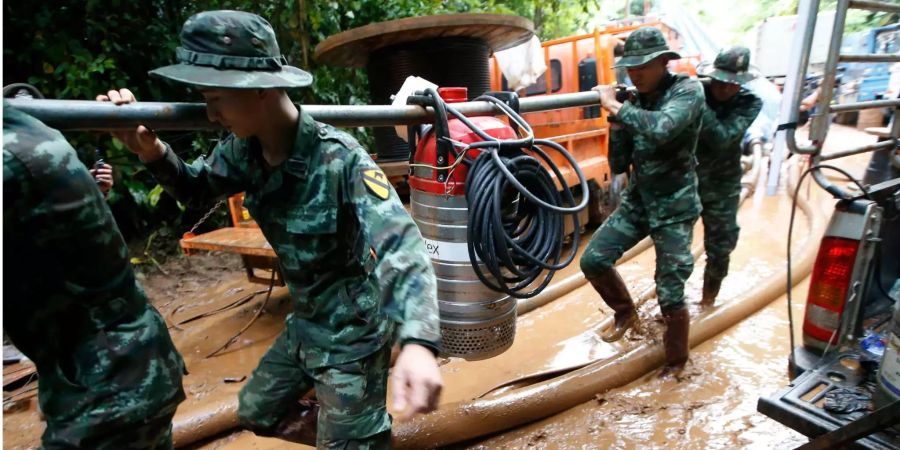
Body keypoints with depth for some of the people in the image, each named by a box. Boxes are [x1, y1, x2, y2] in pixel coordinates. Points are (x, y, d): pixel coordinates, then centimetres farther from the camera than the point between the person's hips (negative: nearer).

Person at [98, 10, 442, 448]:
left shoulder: (339, 159, -30)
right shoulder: (245, 149, -7)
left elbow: (399, 246, -40)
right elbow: (196, 188, 11)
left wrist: (417, 342, -57)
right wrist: (150, 151, -12)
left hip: (353, 331, -8)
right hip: (303, 324, 8)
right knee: (257, 412, 24)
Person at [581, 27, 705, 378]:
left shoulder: (687, 90, -12)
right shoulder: (636, 101, 4)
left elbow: (661, 129, -35)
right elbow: (618, 165, 0)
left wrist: (616, 106, -23)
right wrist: (617, 120, -11)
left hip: (674, 209, -5)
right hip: (636, 202, 6)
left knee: (670, 297, -1)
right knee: (593, 260, -3)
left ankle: (676, 361, 25)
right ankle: (626, 312, 25)